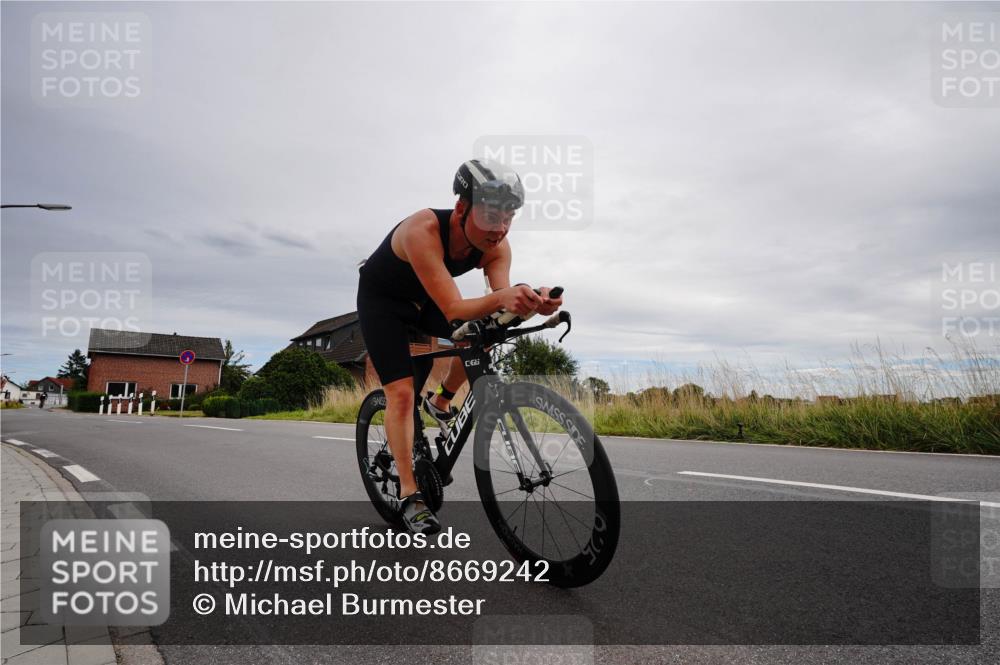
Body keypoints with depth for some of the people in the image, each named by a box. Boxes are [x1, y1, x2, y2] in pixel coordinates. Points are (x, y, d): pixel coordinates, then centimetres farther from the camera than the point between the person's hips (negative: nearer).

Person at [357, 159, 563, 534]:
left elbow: (499, 304, -28)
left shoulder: (495, 243, -22)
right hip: (381, 299, -5)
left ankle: (440, 402, 8)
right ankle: (409, 496, -6)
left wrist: (529, 302, -50)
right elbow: (454, 310, -44)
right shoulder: (423, 229, -39)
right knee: (401, 392, -15)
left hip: (424, 299, 5)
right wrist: (501, 297, -62)